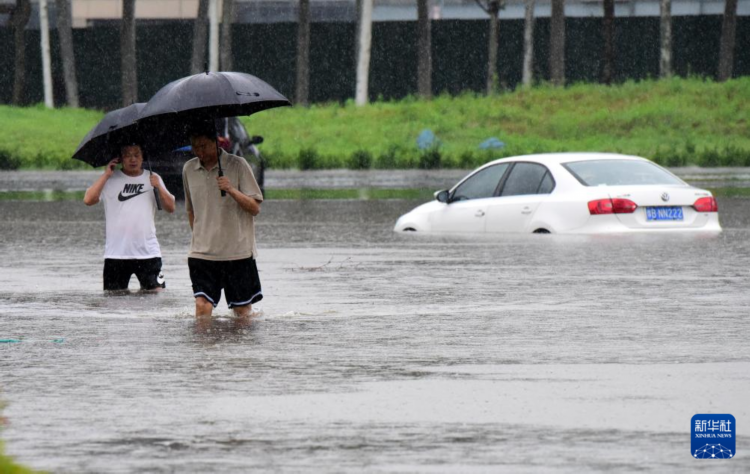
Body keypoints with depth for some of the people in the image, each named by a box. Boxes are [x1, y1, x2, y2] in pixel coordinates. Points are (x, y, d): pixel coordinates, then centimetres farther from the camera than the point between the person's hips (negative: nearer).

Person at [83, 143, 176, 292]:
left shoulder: (152, 179, 9)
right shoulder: (110, 180, 4)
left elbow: (170, 208, 5)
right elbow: (88, 200, -8)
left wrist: (159, 187, -11)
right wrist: (106, 175, -8)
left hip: (148, 252, 0)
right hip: (116, 253, 0)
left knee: (157, 291, -10)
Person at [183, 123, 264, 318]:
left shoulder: (238, 165, -4)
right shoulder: (189, 169, 8)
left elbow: (255, 208, -7)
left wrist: (231, 190, -22)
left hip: (237, 250, -2)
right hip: (202, 253, 2)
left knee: (242, 310, 5)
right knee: (202, 305, -14)